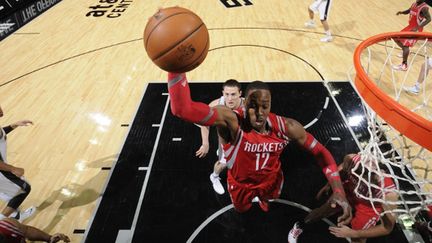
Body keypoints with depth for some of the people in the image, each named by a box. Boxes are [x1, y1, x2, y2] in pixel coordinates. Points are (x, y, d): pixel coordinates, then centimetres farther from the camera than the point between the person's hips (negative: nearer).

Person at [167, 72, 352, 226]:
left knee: (268, 199, 36)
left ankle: (262, 198, 73)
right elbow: (182, 109, -57)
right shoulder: (230, 120, -40)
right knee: (241, 210, 30)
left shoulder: (286, 127, -28)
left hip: (271, 181, 2)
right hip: (241, 184, -2)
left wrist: (338, 190, -27)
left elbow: (320, 152, -14)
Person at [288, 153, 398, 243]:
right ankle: (299, 226, 47)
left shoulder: (388, 195, -43)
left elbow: (387, 228, -23)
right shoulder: (351, 159, -39)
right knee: (323, 210, 18)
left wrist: (353, 233, -23)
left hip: (369, 206, -2)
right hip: (349, 190, 3)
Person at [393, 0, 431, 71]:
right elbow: (408, 11, 23)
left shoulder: (424, 8, -19)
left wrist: (417, 27, -34)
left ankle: (404, 65, -11)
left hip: (416, 29, -9)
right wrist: (401, 12, -1)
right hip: (410, 26, 9)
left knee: (406, 45, -15)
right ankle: (405, 52, 37)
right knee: (397, 39, 15)